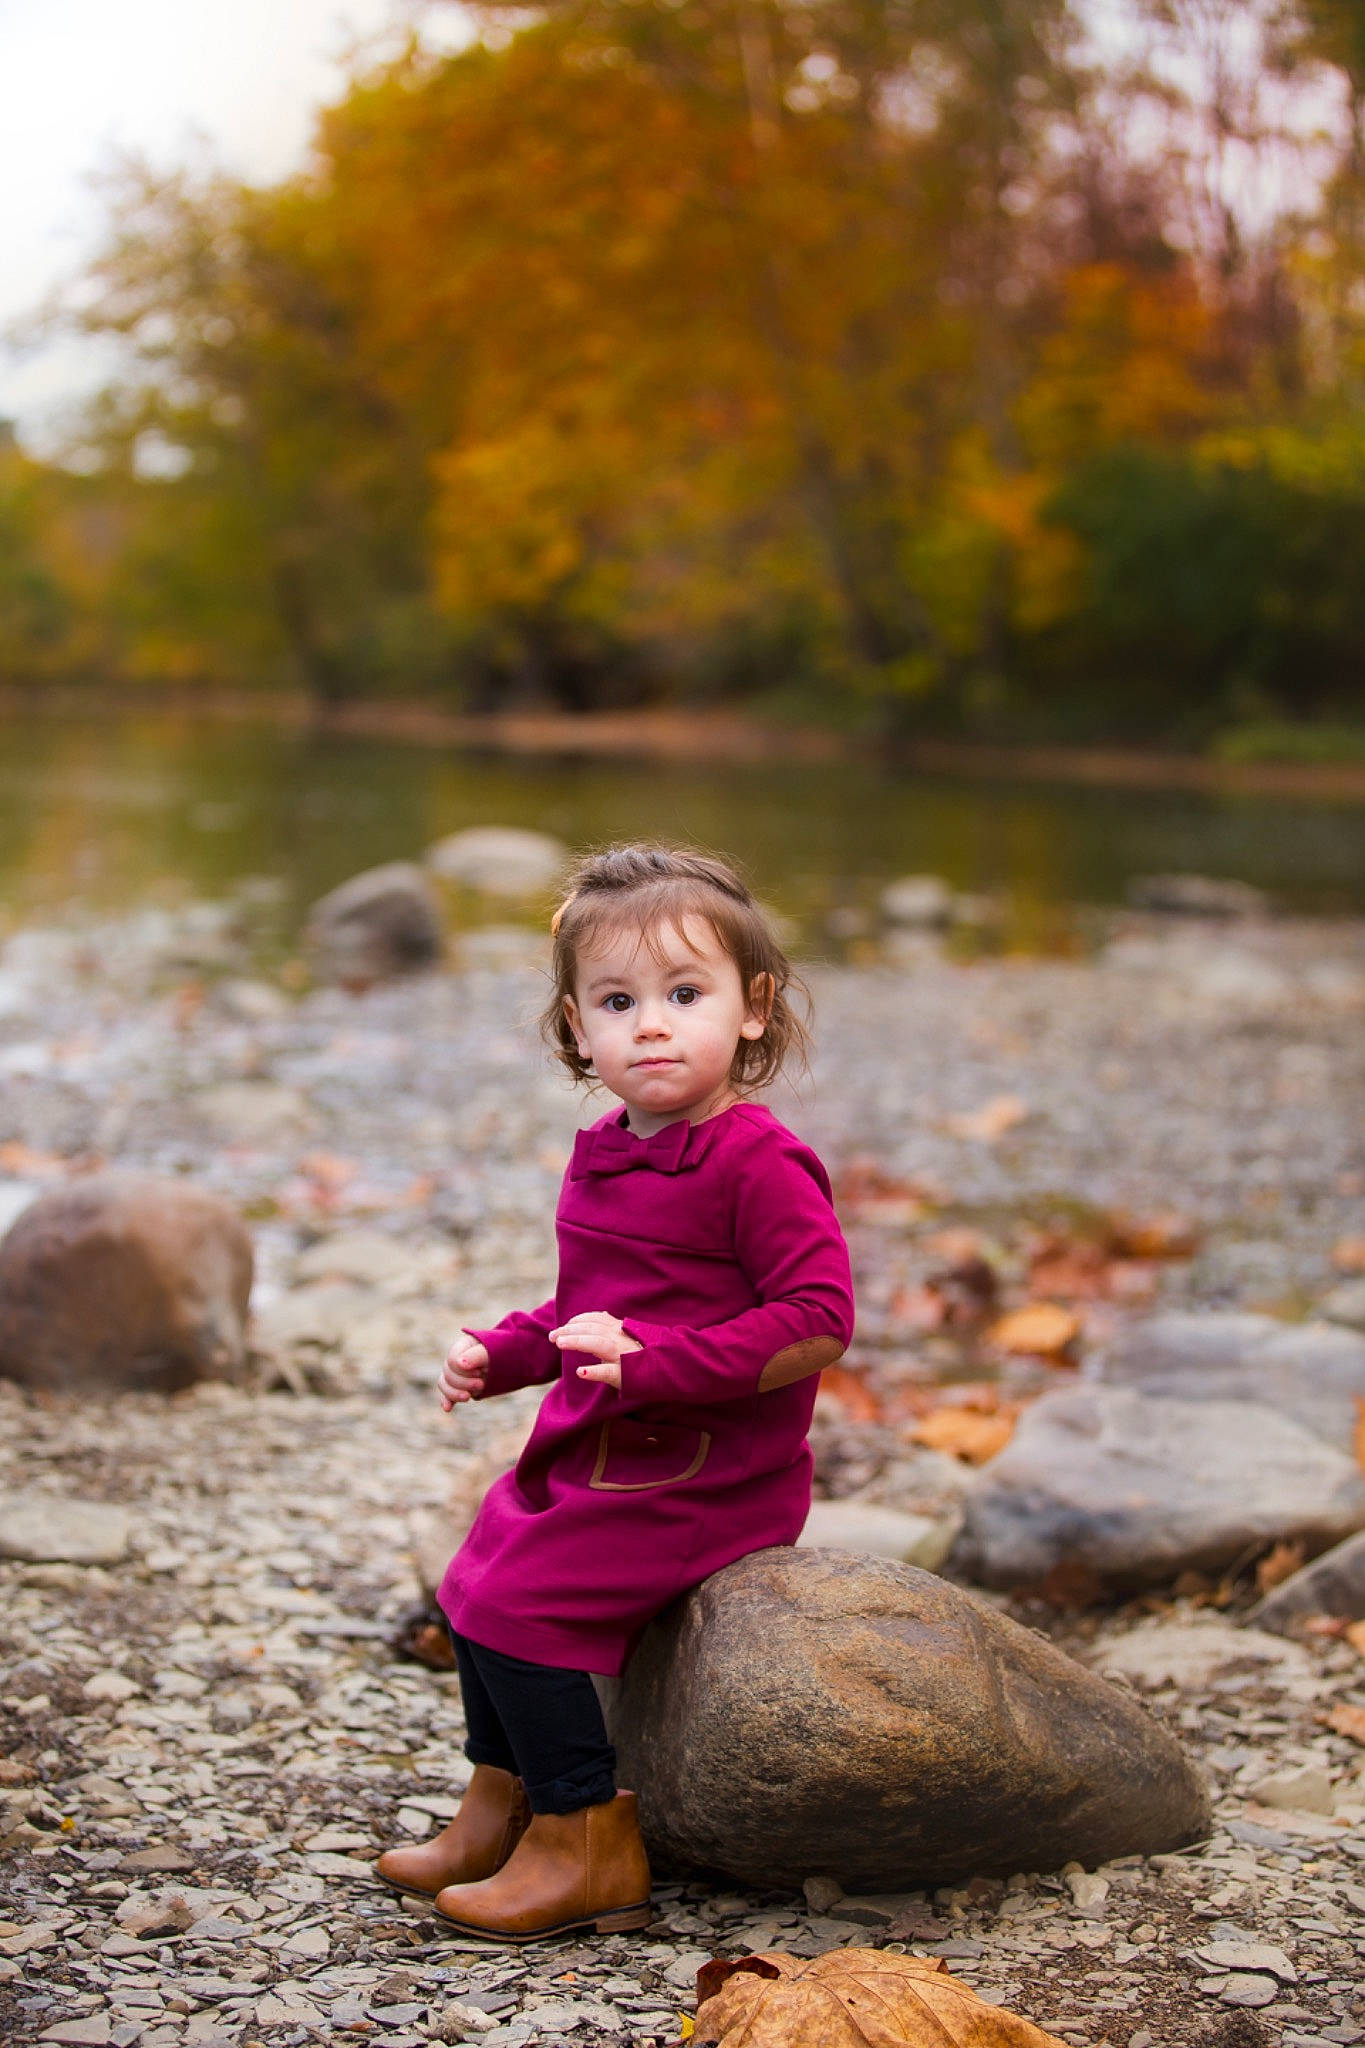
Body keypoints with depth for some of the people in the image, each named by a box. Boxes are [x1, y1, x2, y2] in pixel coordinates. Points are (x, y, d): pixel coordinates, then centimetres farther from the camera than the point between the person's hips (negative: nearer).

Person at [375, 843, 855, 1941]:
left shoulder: (758, 1161, -20)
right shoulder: (604, 1158, 9)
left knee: (523, 1600, -17)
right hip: (594, 1454, 10)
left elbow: (819, 1319, -25)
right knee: (478, 1586, 16)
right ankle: (498, 1815, 33)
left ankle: (584, 1846, -3)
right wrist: (505, 1352, 8)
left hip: (702, 1471, -10)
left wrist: (657, 1360, -30)